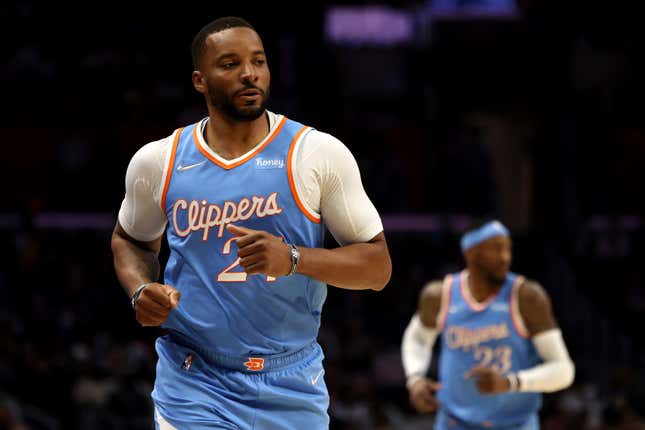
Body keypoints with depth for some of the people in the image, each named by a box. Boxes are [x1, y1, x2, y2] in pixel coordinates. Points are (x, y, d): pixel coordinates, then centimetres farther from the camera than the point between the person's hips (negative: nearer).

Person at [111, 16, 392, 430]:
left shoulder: (320, 154, -5)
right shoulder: (157, 162, 1)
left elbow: (377, 266, -4)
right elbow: (131, 240, 20)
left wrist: (293, 259, -20)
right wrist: (141, 291, -2)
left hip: (293, 392, 0)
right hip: (194, 390, 0)